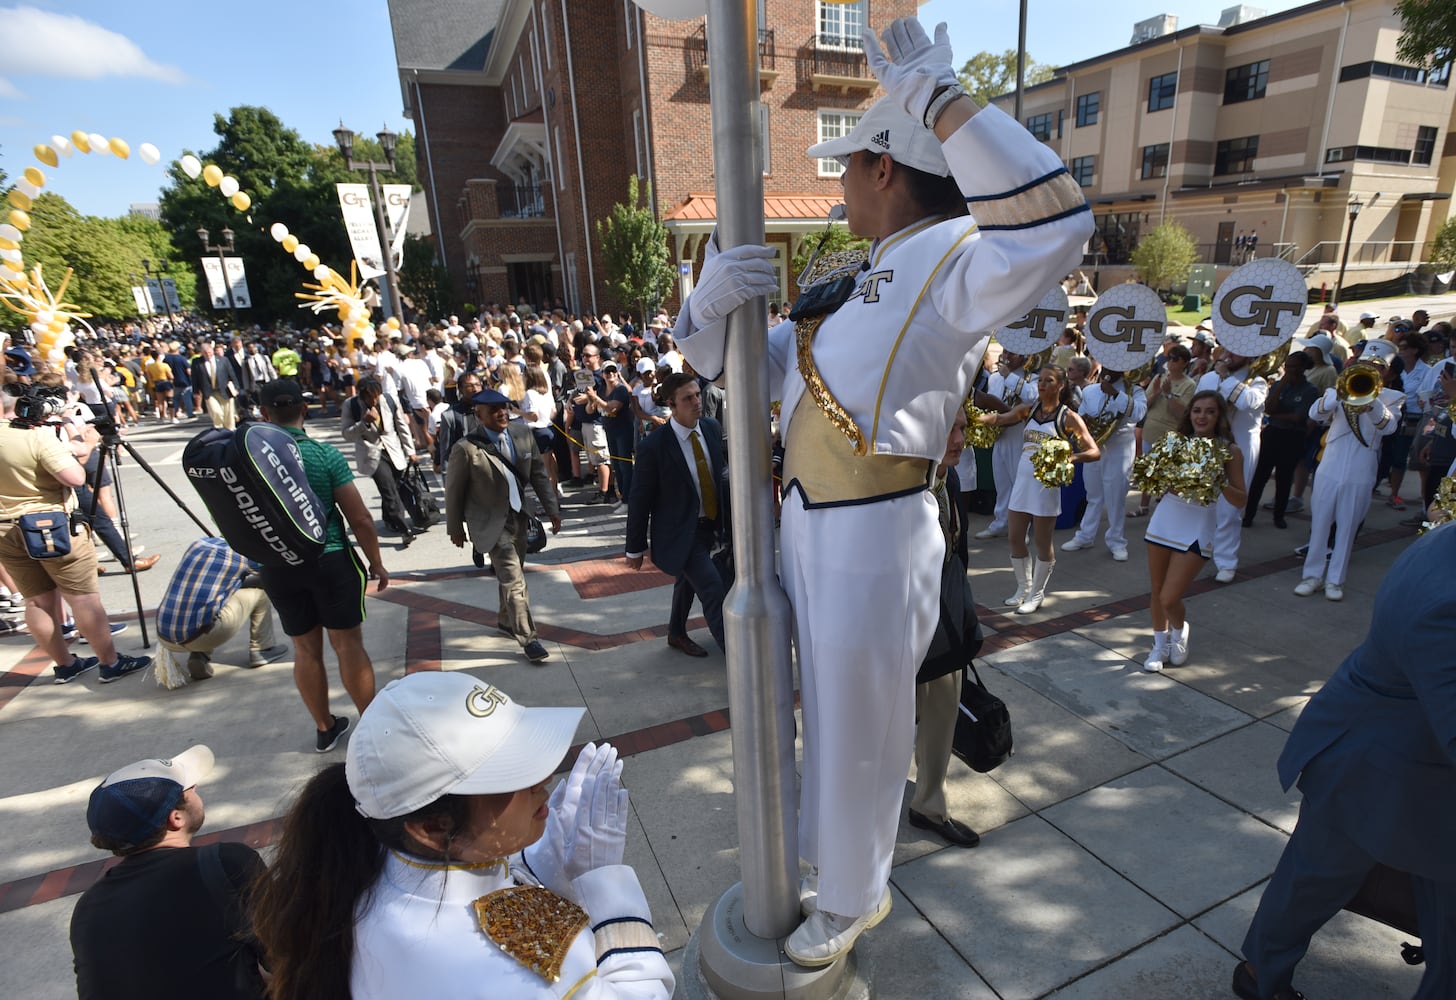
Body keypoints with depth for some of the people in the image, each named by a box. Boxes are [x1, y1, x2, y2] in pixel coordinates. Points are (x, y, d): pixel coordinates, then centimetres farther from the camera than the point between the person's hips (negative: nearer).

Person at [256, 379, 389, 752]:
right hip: (330, 560, -3)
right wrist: (377, 563, 0)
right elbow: (360, 518, -11)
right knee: (348, 644, 6)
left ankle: (325, 728, 28)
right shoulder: (325, 455, -12)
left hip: (277, 566, 3)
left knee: (305, 649, 15)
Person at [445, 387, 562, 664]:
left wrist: (552, 509, 0)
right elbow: (453, 492, -10)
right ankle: (527, 638, 8)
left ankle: (505, 621, 43)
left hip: (518, 517, 6)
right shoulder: (466, 448, -21)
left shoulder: (523, 433, -7)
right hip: (491, 522, -6)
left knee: (511, 575, 21)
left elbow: (538, 473, 2)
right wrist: (455, 528, -1)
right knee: (514, 579, -6)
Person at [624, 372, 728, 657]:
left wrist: (723, 518, 15)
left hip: (709, 525, 7)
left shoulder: (712, 428, -5)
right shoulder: (654, 446, -22)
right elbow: (639, 500, -13)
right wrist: (635, 548, -6)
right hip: (679, 533, -7)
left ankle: (677, 634, 49)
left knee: (687, 582, 26)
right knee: (715, 591, -11)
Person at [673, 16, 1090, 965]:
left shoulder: (954, 260, -10)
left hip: (874, 543, -8)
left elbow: (1055, 224, -34)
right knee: (830, 720, 27)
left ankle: (852, 901, 41)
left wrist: (939, 100, -25)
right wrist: (712, 298, -8)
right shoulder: (851, 288, 15)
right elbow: (722, 356, 15)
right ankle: (833, 861, 54)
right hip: (811, 532, 9)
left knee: (860, 737, 12)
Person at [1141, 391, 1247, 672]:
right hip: (1165, 518, 3)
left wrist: (1220, 484, -23)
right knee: (1156, 591, 11)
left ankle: (1179, 630, 27)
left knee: (1169, 599, -7)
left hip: (1197, 528, -3)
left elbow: (1241, 500, -5)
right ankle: (1160, 644, 32)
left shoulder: (1229, 451, -5)